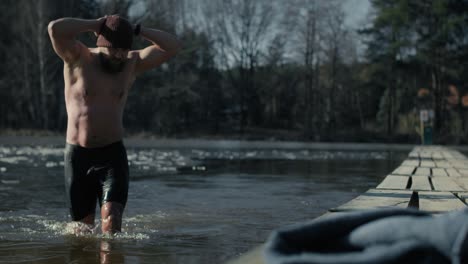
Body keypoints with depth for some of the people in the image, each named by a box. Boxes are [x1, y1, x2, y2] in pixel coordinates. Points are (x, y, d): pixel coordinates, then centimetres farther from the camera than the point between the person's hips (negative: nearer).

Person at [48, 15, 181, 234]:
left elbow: (173, 46, -1)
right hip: (77, 156, -1)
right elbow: (55, 29, -24)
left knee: (112, 221, -17)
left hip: (113, 155, 1)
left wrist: (136, 30, -6)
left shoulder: (132, 63, 4)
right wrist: (96, 25, -14)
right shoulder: (78, 59, -6)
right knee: (82, 226, 8)